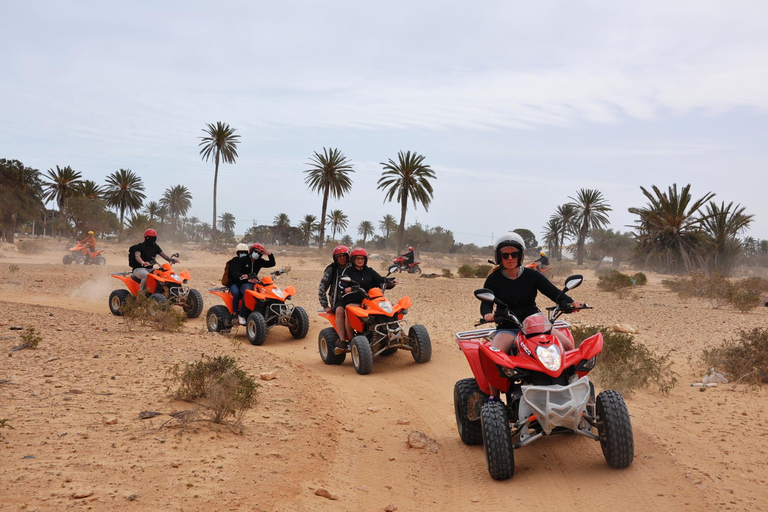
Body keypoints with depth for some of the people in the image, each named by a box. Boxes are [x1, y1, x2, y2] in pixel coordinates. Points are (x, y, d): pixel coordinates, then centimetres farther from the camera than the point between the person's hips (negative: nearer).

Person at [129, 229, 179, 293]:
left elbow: (163, 254, 3)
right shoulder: (140, 246, -6)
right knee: (147, 275, -38)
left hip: (149, 269, 7)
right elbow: (137, 256, -24)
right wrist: (143, 262, -47)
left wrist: (172, 259, -18)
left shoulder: (155, 247, 13)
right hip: (139, 269, -6)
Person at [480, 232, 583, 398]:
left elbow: (554, 292, -2)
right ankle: (494, 397, -16)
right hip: (507, 328, -2)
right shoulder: (494, 279, 2)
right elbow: (486, 302, -9)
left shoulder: (532, 276, 5)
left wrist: (570, 303, -23)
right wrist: (487, 313, -34)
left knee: (568, 346, -19)